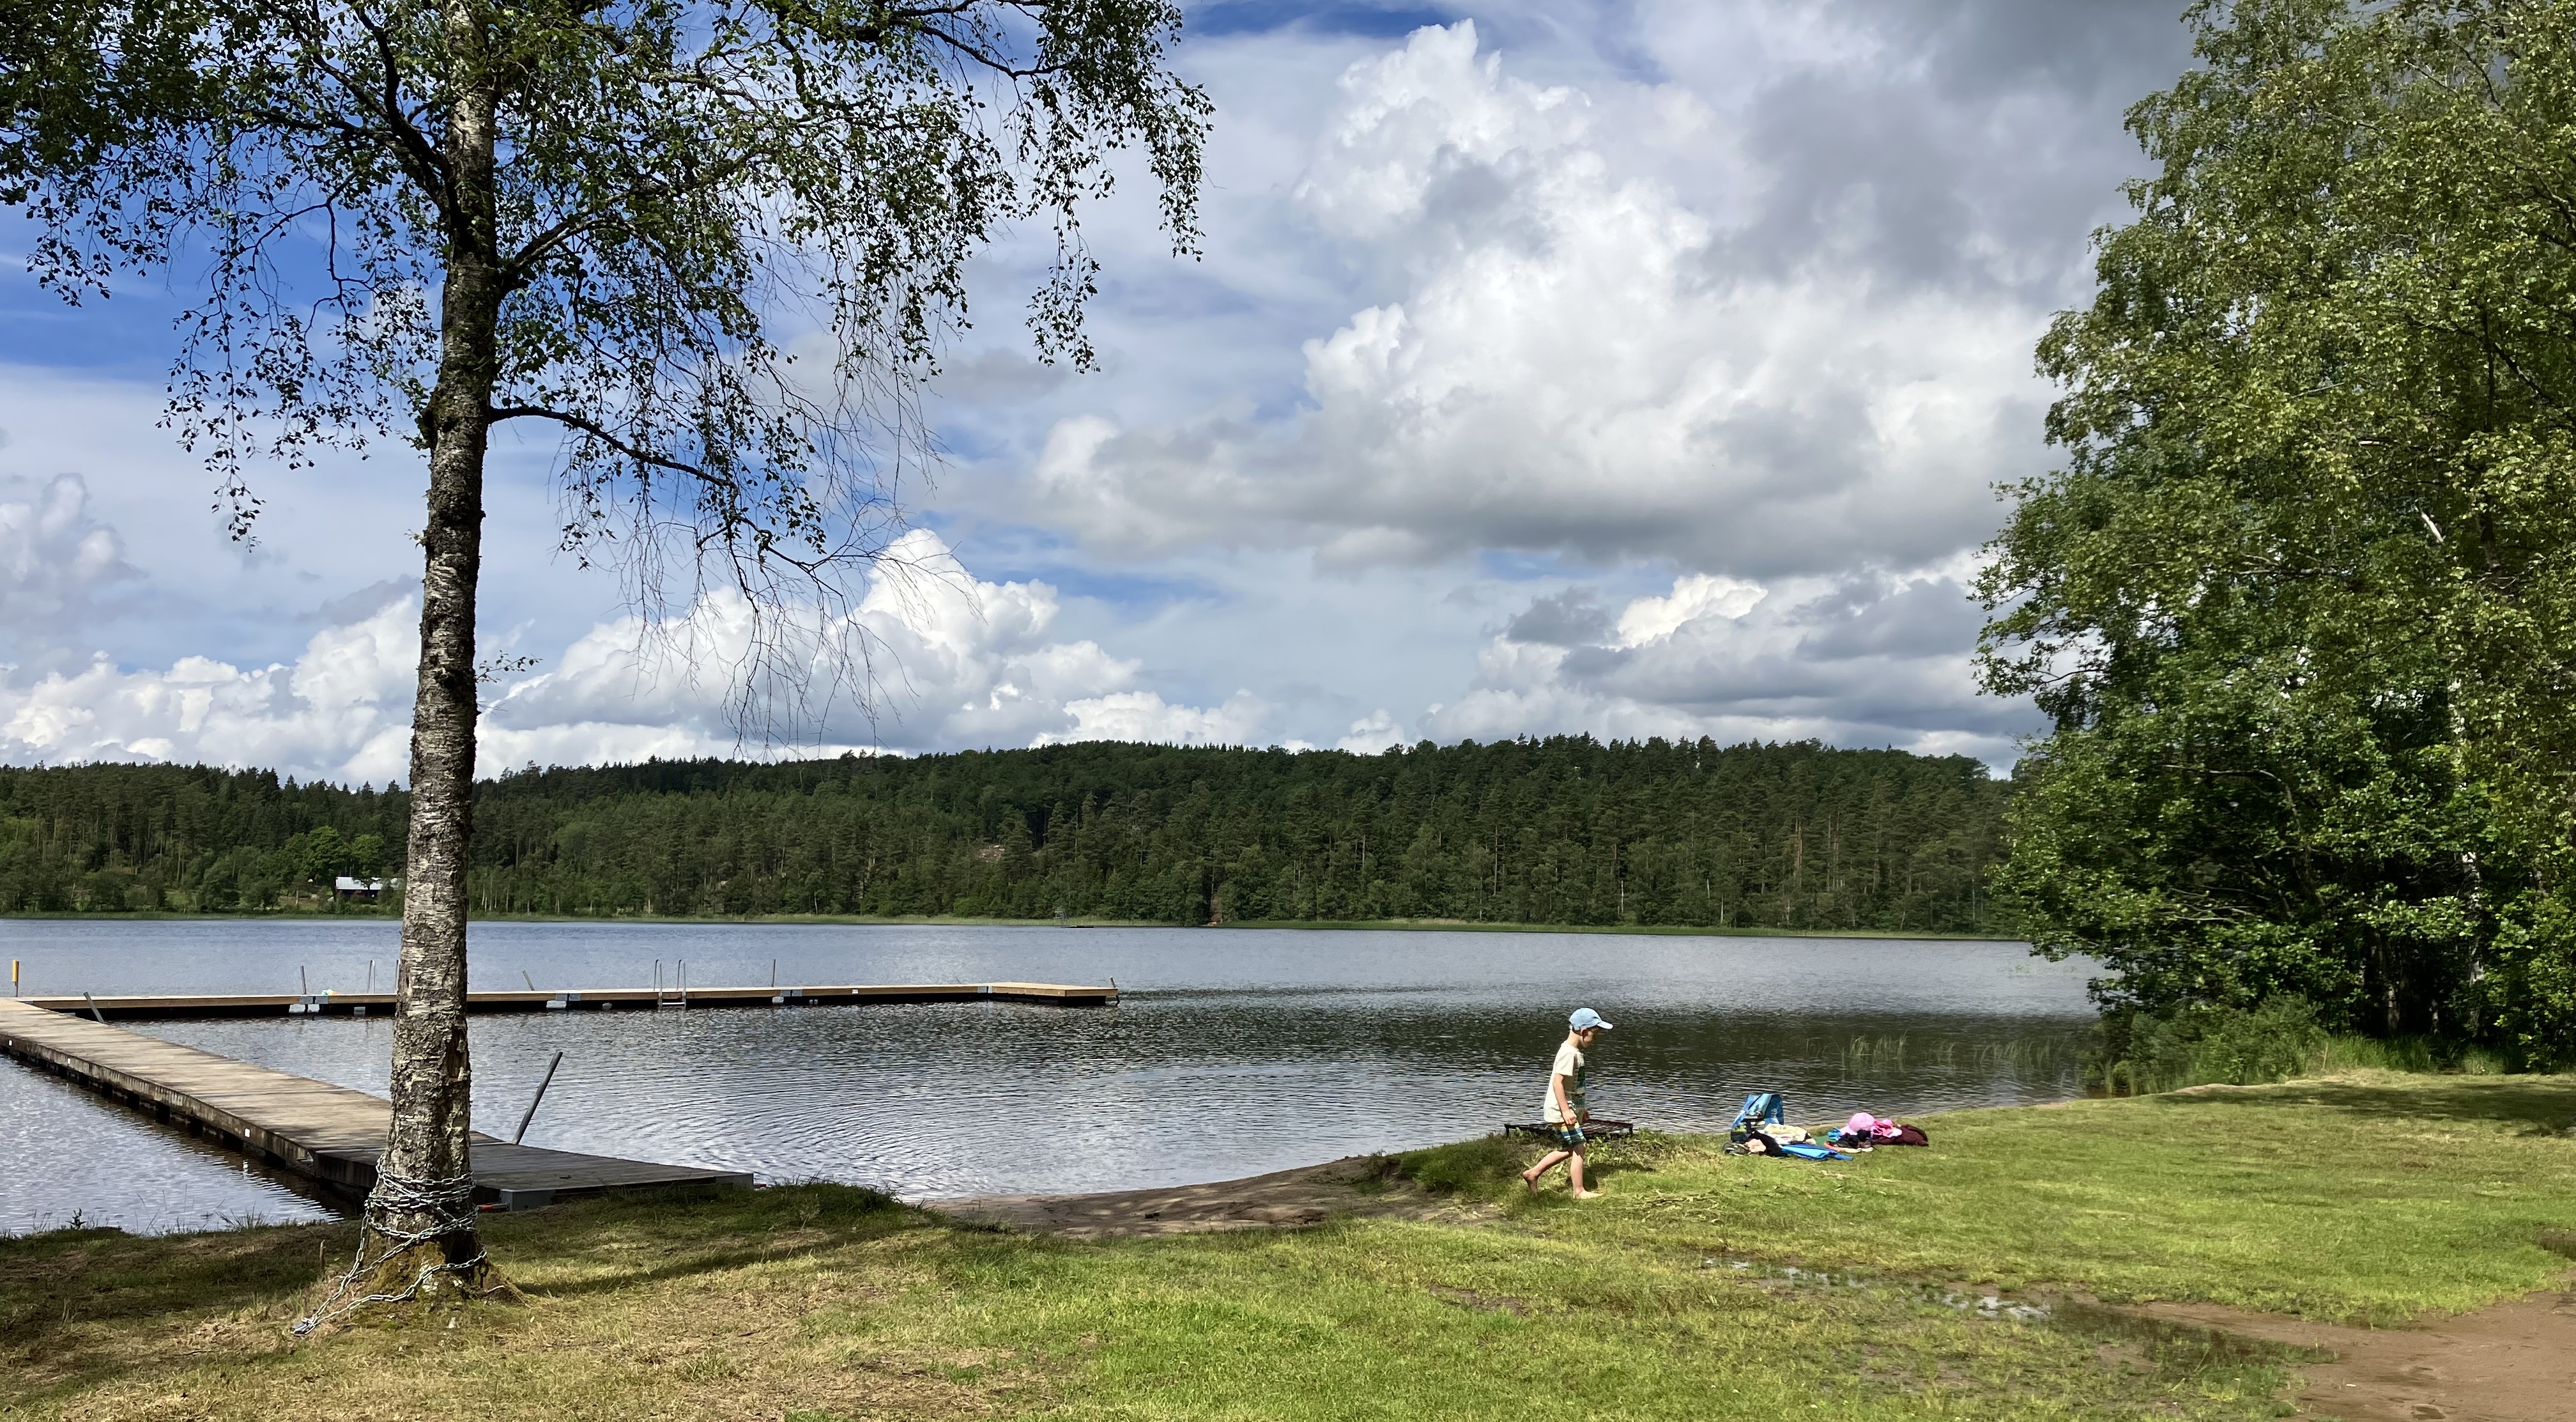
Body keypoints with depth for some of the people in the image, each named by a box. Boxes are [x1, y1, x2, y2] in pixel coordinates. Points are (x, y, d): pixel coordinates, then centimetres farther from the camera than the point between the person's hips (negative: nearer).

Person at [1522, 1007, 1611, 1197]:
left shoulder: (1575, 1052, 14)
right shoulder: (1568, 1053, -18)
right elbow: (1558, 1082, -24)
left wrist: (1580, 1110, 25)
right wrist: (1566, 1111, -26)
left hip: (1571, 1109, 10)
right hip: (1563, 1111, -10)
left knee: (1567, 1150, 15)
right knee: (1578, 1148, -5)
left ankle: (1532, 1174, 21)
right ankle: (1579, 1191, 2)